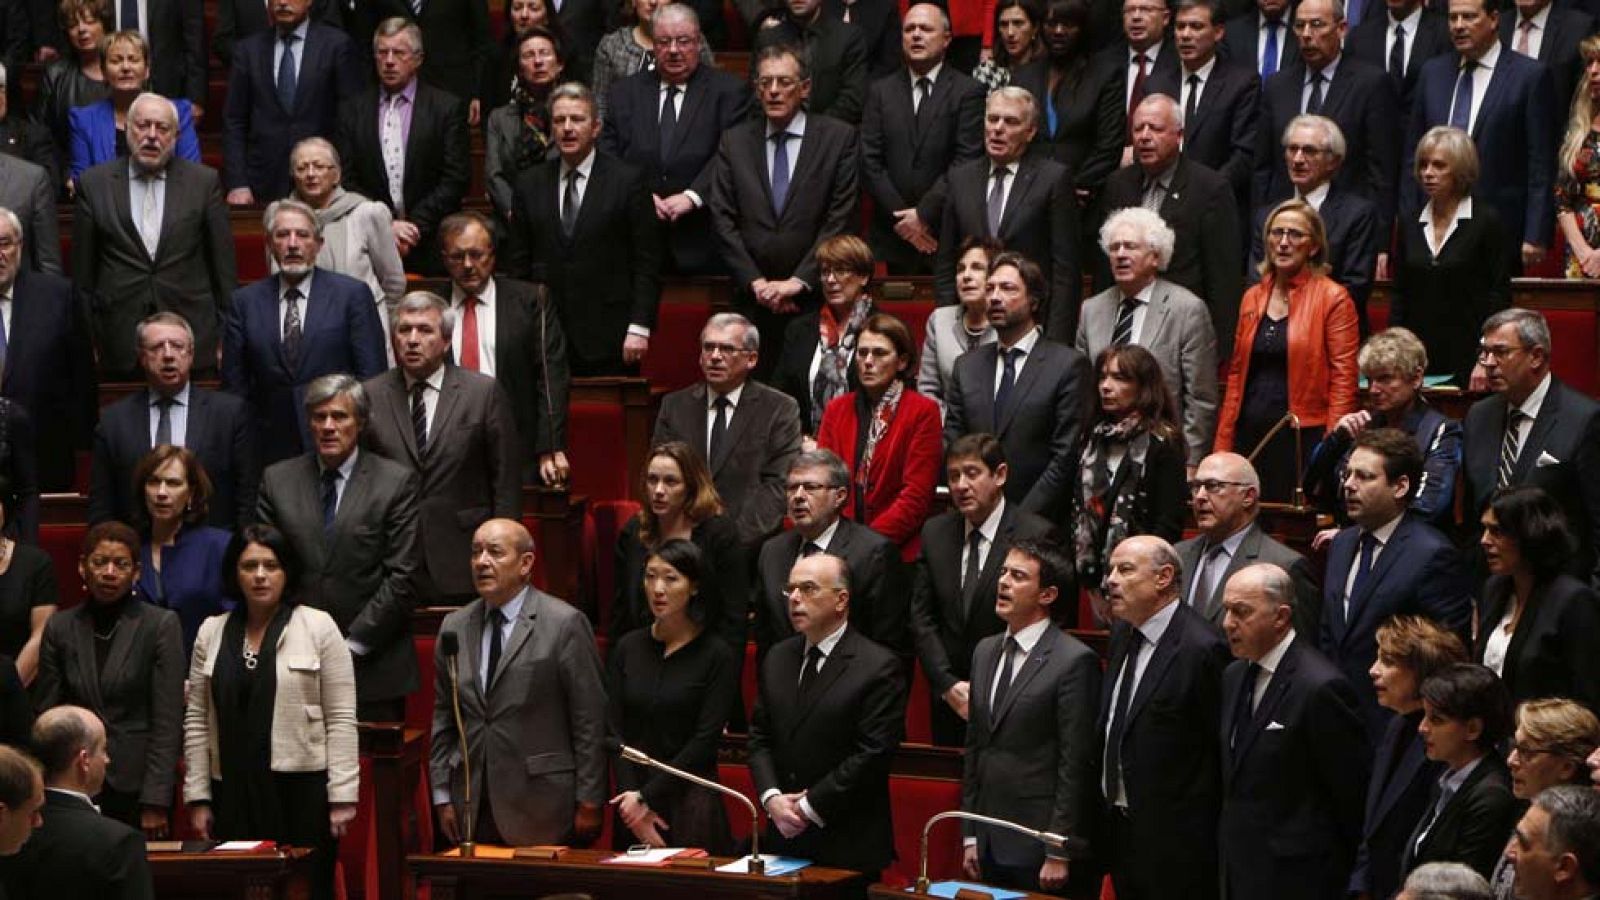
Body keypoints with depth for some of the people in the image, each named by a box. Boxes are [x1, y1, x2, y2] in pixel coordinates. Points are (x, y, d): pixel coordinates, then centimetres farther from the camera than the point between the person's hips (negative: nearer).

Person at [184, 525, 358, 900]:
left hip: (302, 788, -3)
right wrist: (198, 798, 6)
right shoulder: (212, 632, 10)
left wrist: (342, 797, -8)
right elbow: (196, 720, 10)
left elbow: (341, 719, -3)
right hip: (234, 792, 3)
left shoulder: (319, 627, 0)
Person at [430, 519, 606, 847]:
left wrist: (588, 804, -8)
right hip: (472, 806, 5)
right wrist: (443, 796, 9)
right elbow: (443, 718, 15)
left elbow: (590, 720, -6)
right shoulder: (455, 627, 11)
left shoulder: (565, 624, -5)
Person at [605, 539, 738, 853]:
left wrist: (647, 796, -10)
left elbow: (705, 740, -8)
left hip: (690, 801, -3)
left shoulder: (718, 656, -4)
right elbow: (615, 732, 4)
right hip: (632, 802, 3)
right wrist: (632, 800, -8)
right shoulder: (627, 648, 8)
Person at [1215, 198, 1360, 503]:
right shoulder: (1252, 298, 13)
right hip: (1251, 438, 5)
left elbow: (1343, 381, -7)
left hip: (1302, 440, -5)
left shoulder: (1333, 299, -3)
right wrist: (1222, 448, 9)